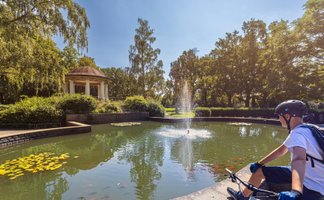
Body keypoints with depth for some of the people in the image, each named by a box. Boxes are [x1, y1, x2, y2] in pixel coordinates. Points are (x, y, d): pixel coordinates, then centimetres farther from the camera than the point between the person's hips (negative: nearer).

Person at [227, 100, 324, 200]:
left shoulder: (298, 134, -27)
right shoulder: (303, 130, 6)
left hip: (313, 187, -9)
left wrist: (295, 192, -62)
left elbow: (299, 160, -46)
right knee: (258, 170, 8)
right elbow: (280, 151, 10)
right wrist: (259, 164, 10)